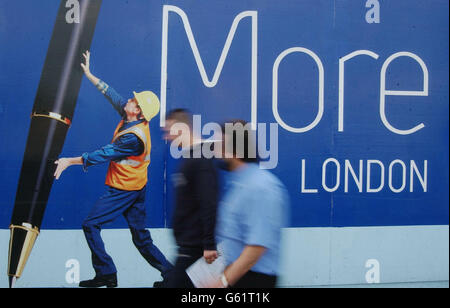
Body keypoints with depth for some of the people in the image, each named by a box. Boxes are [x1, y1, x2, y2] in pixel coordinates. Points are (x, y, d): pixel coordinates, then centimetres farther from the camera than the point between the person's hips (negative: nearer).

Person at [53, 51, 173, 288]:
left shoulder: (133, 137, -25)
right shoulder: (135, 121, 0)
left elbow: (103, 155, -26)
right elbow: (111, 94, 9)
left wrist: (70, 161, -22)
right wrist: (88, 74, 11)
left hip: (122, 189, -9)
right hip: (135, 188, 9)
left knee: (91, 225, -2)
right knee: (140, 235, 14)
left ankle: (106, 273, 2)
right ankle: (168, 271, 15)